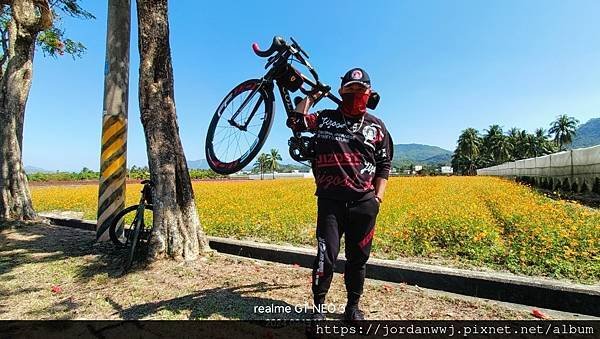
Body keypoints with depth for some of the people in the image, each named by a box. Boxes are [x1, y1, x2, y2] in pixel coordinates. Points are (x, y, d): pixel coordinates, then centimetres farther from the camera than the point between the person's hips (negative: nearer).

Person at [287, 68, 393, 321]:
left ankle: (353, 306, 30)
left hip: (364, 203, 2)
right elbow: (294, 122, 1)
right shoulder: (325, 118, 8)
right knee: (326, 256, -4)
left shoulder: (376, 126, 11)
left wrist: (379, 195, 2)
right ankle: (318, 306, 18)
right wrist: (311, 97, 8)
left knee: (358, 258, 11)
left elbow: (384, 163, 12)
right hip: (330, 201, -2)